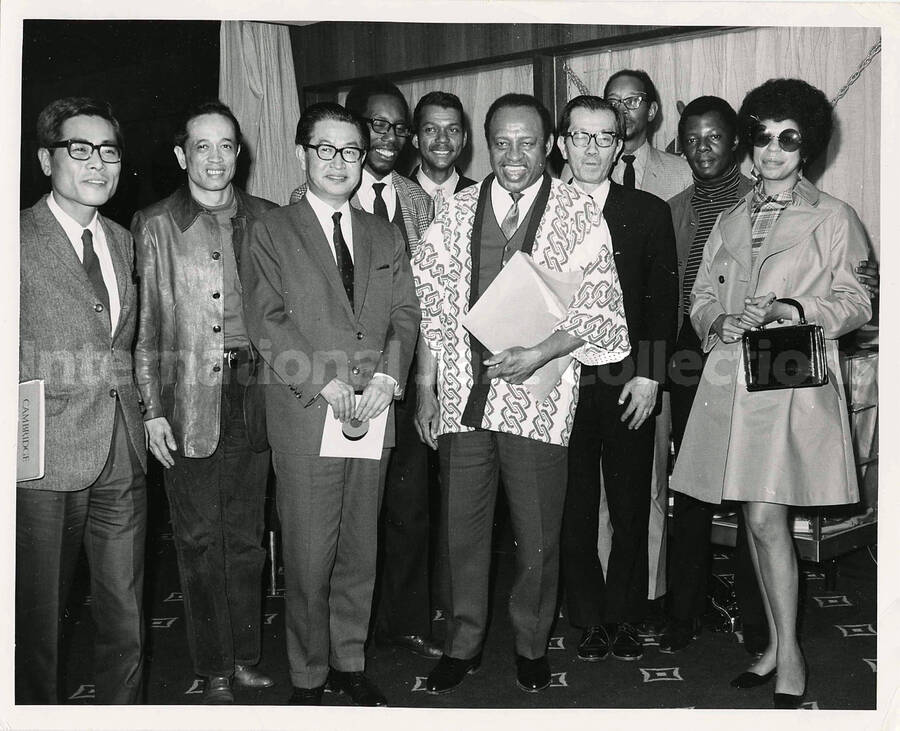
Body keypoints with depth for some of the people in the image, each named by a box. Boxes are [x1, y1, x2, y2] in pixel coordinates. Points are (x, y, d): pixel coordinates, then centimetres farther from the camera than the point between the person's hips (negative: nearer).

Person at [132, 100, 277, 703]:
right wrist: (152, 408, -3)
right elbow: (145, 324, 2)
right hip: (188, 401, -1)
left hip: (252, 397, 2)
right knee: (200, 541, 6)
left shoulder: (265, 219, 8)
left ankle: (247, 659, 24)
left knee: (246, 538, 10)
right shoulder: (153, 224, 3)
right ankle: (215, 670, 19)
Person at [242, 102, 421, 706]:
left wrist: (389, 375, -9)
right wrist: (324, 380, -14)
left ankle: (350, 662, 26)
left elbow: (407, 315, 9)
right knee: (308, 560, 1)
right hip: (305, 416, -3)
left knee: (360, 553, 10)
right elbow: (266, 320, -5)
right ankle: (309, 677, 18)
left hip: (373, 413, 3)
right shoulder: (271, 231, 5)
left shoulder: (387, 237, 16)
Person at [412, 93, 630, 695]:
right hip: (462, 392, 3)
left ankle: (532, 643, 30)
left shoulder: (579, 214, -1)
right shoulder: (459, 210, 7)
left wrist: (539, 354, -18)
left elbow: (601, 310, -5)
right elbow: (433, 303, 9)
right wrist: (426, 385, 6)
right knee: (462, 529, 11)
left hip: (538, 396, -2)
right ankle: (464, 644, 29)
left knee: (538, 535, 8)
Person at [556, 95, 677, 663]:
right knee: (575, 509, 6)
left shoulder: (650, 213, 6)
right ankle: (590, 620, 22)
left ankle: (624, 617, 25)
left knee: (631, 508, 8)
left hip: (630, 384, 1)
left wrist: (650, 375, -5)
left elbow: (663, 301, 3)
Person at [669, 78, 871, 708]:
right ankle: (777, 644, 22)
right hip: (732, 379, 5)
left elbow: (857, 302, 1)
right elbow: (702, 295, 17)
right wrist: (719, 323, -5)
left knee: (766, 517, -12)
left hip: (795, 381, -4)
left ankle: (790, 655, 3)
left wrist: (791, 310, -15)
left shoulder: (833, 218, 5)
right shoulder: (731, 220, 18)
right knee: (756, 520, 8)